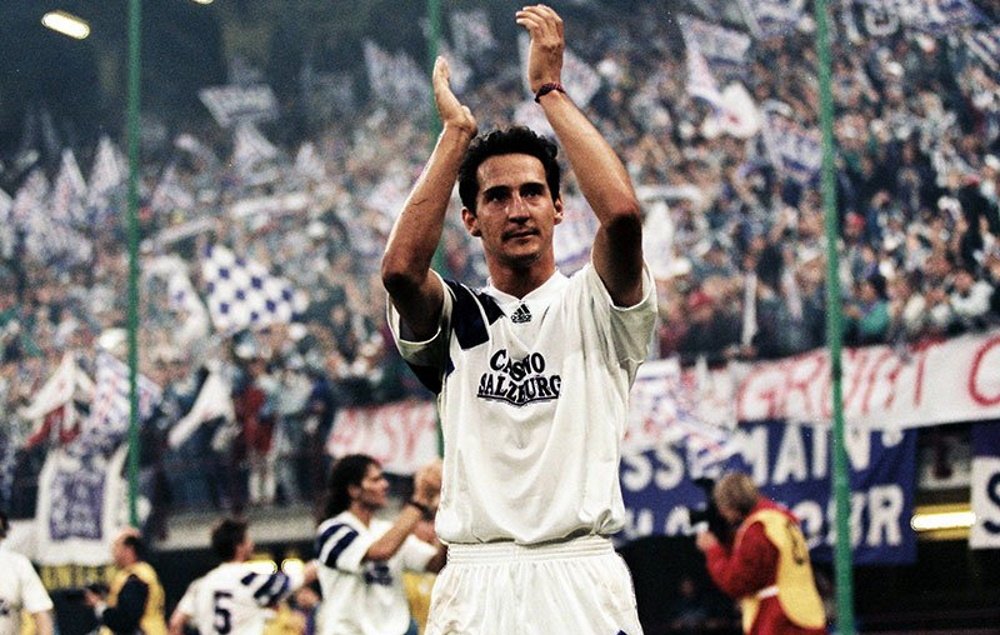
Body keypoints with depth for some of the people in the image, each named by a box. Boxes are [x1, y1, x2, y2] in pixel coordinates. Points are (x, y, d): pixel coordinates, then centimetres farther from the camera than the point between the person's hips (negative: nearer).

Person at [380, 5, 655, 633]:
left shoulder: (593, 305, 9)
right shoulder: (454, 317, 13)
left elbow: (622, 213, -11)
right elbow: (401, 268, -10)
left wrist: (551, 89, -4)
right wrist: (456, 131, -3)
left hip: (585, 577, -1)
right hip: (475, 581, 1)